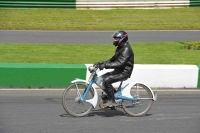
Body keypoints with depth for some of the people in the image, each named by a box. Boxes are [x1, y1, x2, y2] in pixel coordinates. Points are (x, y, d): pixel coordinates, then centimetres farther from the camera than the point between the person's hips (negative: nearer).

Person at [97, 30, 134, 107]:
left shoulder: (126, 49, -18)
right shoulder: (120, 48, 15)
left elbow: (119, 63, -28)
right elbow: (113, 59, 19)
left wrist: (105, 65, -32)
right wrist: (104, 63, 3)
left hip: (124, 72, -10)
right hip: (118, 71, 10)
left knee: (106, 80, -25)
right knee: (102, 78, 4)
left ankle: (112, 101, -16)